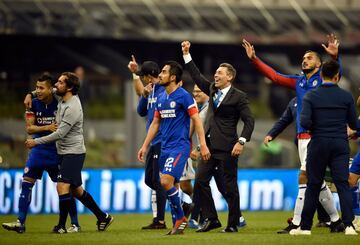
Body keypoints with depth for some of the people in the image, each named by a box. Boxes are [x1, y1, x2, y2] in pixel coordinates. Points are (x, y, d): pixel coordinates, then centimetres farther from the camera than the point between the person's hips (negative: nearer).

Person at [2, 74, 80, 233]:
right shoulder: (34, 104, -4)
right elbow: (29, 128, -8)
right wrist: (47, 128, -21)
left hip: (57, 151, -3)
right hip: (38, 149, 3)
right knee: (26, 183, -5)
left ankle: (75, 224, 11)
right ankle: (20, 223, -1)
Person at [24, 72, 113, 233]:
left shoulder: (72, 108, -21)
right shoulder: (62, 99, 6)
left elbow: (60, 134, -22)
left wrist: (36, 142, -18)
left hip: (73, 152, -10)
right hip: (64, 152, 10)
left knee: (62, 186, -16)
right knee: (76, 190, 12)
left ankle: (61, 226, -10)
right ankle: (103, 217, 21)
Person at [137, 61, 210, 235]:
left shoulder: (183, 96, -9)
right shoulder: (161, 98, 14)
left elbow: (196, 119, -10)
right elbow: (155, 123, 21)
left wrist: (203, 145, -15)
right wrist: (145, 146, 18)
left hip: (180, 146, -8)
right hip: (165, 147, 8)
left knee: (166, 182, -20)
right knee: (173, 187, 7)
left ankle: (180, 218, -5)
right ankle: (179, 224, 13)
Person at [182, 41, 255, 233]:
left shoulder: (238, 97, -5)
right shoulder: (212, 90, 15)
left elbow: (249, 121, -8)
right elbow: (197, 76, 18)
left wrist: (241, 142, -18)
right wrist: (187, 54, 13)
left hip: (226, 148, -7)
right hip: (209, 145, 7)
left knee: (229, 186, -2)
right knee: (200, 182, 0)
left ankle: (233, 223, 5)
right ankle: (211, 219, 8)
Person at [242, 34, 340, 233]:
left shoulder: (323, 79, 2)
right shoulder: (298, 82, 19)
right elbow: (274, 76, 21)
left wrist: (335, 56, -37)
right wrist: (254, 59, 14)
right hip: (302, 136, 7)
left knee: (305, 176, -14)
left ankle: (297, 223, -12)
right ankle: (335, 220, 19)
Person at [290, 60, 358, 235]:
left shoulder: (311, 96, -3)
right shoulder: (346, 97, 0)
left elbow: (304, 122, -14)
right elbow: (354, 125, 4)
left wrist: (314, 128, 8)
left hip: (318, 144, 0)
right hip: (340, 145, 0)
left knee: (313, 186, 9)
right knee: (343, 184, -3)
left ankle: (305, 226, 14)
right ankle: (349, 224, -17)